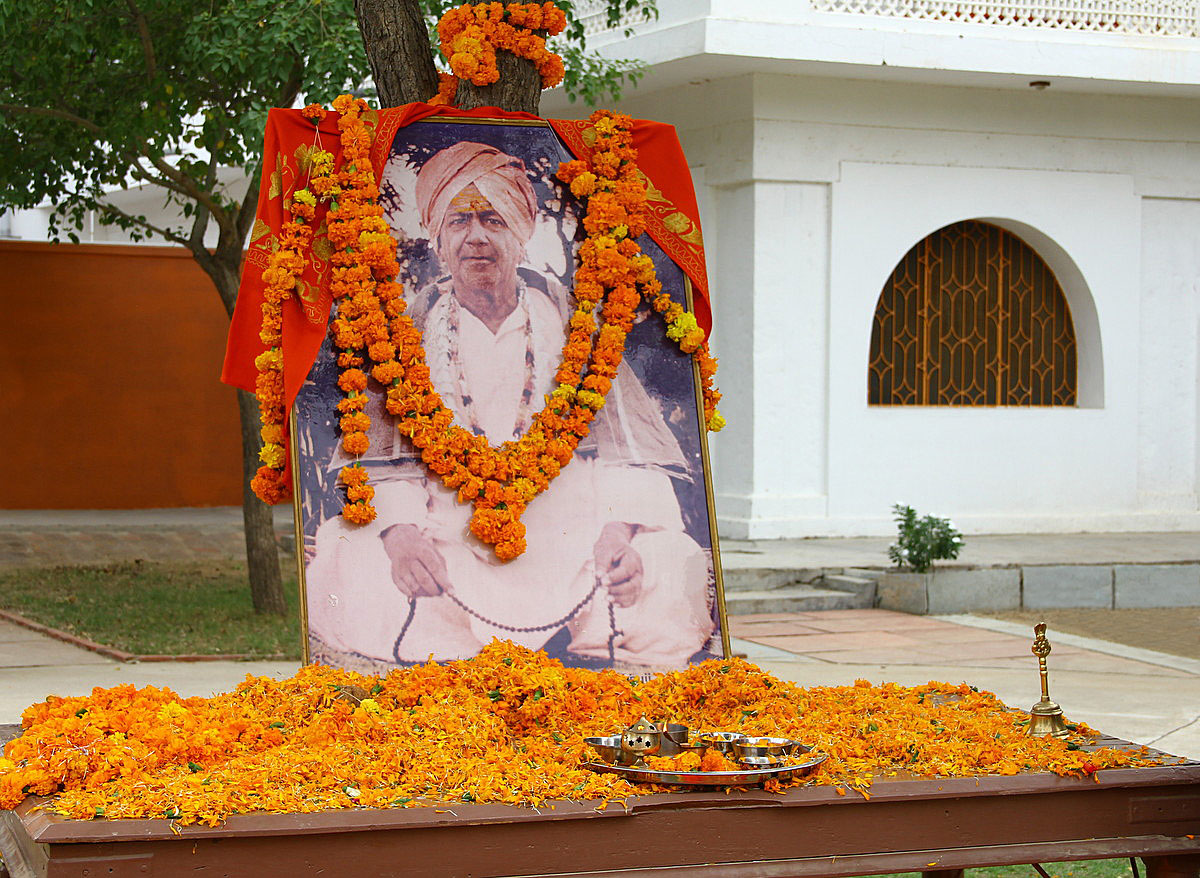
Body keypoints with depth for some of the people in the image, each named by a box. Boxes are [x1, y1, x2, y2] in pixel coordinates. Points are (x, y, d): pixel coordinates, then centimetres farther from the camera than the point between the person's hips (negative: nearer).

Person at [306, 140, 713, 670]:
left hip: (566, 539, 0)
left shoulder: (566, 324, 7)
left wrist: (620, 529, -18)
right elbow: (380, 456, -2)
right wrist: (398, 529, -23)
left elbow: (627, 450, 2)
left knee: (669, 581, -26)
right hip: (444, 541, 0)